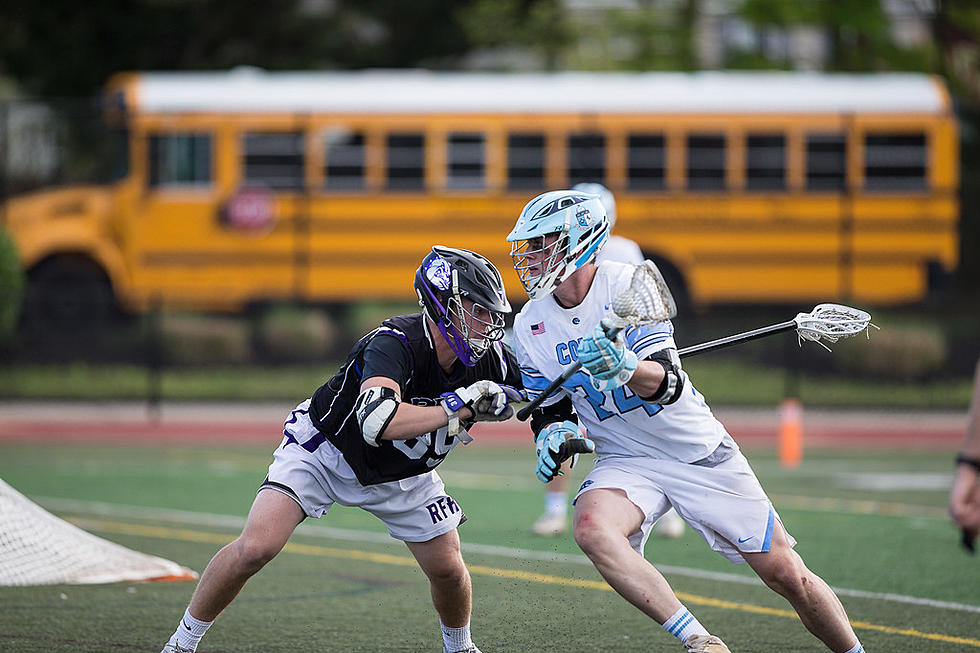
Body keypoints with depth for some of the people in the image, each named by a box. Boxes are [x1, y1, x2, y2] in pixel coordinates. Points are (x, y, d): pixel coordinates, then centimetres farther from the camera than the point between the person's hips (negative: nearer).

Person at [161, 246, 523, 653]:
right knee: (256, 548, -20)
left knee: (448, 569, 0)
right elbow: (378, 421, -54)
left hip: (402, 474, 5)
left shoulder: (489, 359, -18)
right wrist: (457, 406, -49)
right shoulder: (395, 344, -37)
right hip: (324, 451, -5)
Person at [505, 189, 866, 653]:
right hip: (626, 460, 3)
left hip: (701, 454, -3)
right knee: (591, 527, -32)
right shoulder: (530, 326, -1)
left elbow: (668, 384, -22)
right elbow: (549, 410, 10)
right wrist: (554, 434, -14)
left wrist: (626, 368, -44)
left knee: (785, 574, -4)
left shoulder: (628, 286, -15)